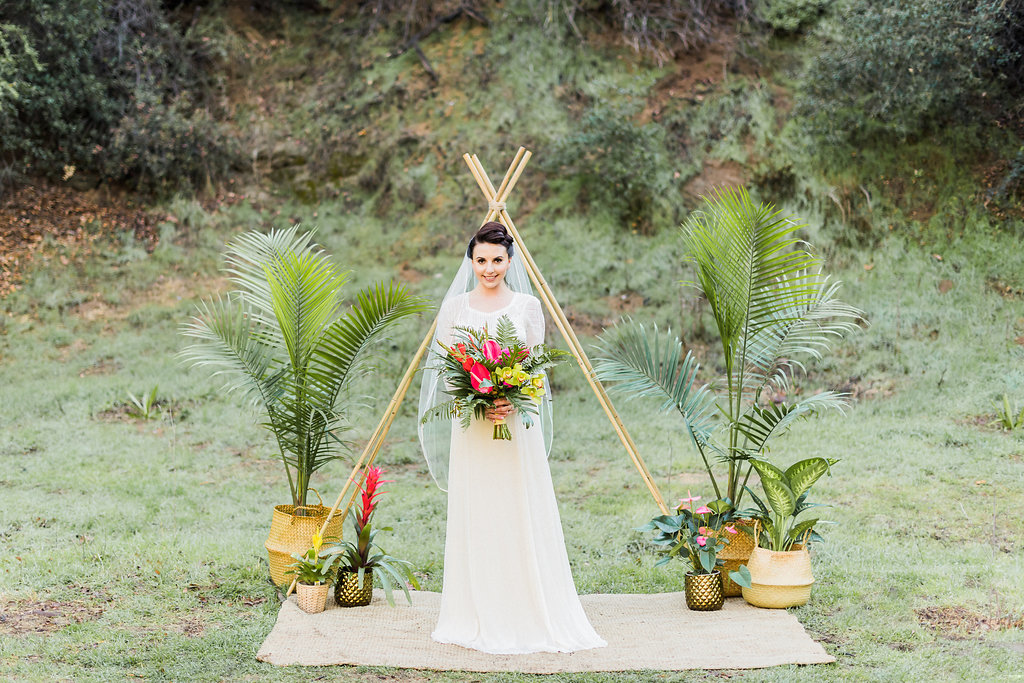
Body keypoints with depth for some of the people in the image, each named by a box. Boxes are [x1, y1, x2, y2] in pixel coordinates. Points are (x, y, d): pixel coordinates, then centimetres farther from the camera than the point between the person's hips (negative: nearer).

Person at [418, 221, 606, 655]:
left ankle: (527, 615, 9)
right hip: (470, 424, 1)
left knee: (521, 516, 0)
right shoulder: (454, 307, 5)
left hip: (518, 423, 0)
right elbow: (446, 367, 3)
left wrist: (513, 401, -17)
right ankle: (478, 618, 12)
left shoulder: (528, 306, 4)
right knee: (474, 518, 3)